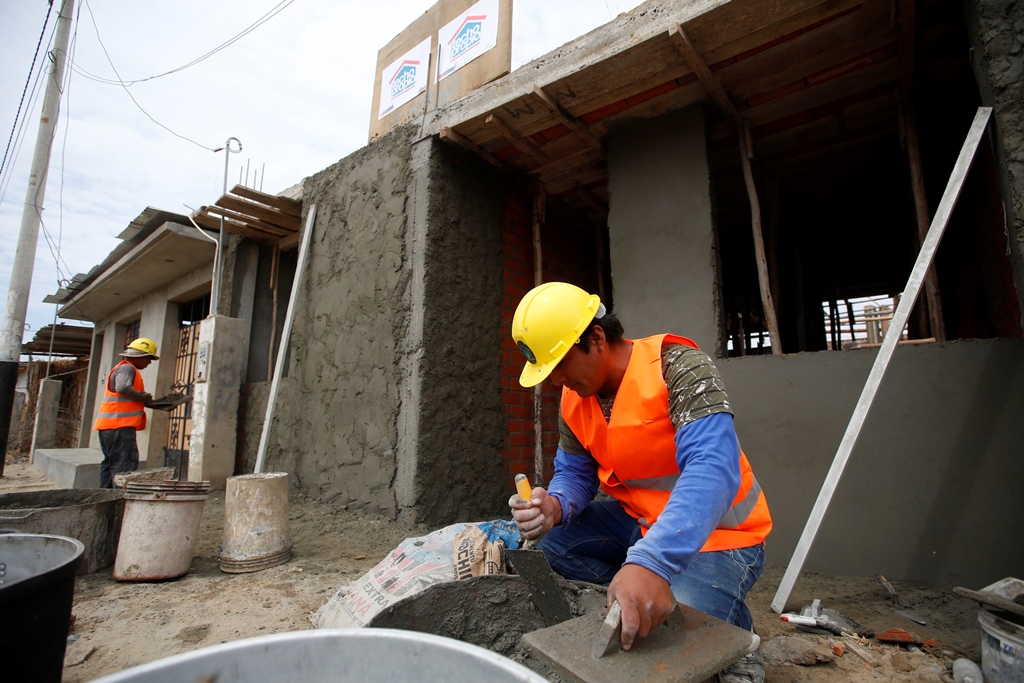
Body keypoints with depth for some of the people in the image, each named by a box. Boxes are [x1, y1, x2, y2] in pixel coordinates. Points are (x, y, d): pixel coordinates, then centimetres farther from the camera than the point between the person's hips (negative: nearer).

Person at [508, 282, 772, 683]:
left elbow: (712, 469, -37)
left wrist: (651, 562, -49)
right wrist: (555, 506, -23)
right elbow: (574, 473, 2)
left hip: (714, 530, -6)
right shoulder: (574, 399, -2)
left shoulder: (679, 368, -24)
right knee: (549, 538, -9)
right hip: (639, 520, 6)